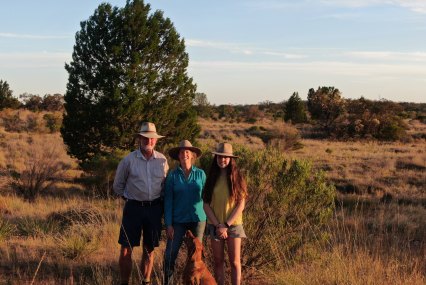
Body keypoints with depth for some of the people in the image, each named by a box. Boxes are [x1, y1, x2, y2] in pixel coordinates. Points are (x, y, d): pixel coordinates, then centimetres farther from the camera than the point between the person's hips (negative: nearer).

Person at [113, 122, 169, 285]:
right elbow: (118, 185, 9)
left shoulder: (162, 160, 2)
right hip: (133, 207, -2)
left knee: (149, 249, 10)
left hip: (154, 208, 2)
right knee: (126, 250, -3)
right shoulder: (129, 160, -3)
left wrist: (161, 203, 7)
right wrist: (129, 198, 10)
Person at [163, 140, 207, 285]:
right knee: (170, 254, -6)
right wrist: (168, 224, -7)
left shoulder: (200, 174, 3)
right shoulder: (172, 175, -1)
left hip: (198, 219, 1)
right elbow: (168, 201, -1)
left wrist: (207, 219, 2)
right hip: (178, 221, -1)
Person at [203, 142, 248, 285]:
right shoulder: (212, 178, 5)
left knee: (235, 262, -1)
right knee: (218, 261, 5)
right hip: (215, 226, 2)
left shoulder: (237, 177, -2)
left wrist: (226, 225, -12)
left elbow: (241, 205, -6)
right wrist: (218, 225, -10)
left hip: (233, 225, -2)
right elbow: (206, 205, 1)